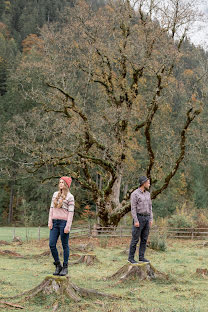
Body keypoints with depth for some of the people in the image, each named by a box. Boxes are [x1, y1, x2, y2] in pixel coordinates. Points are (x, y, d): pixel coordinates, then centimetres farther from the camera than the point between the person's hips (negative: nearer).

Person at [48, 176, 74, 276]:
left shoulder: (70, 197, -3)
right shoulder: (55, 194, 14)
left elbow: (71, 212, -7)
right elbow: (52, 208, 14)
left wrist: (68, 226, -13)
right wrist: (50, 221, 4)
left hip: (64, 222, -5)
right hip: (55, 222, 5)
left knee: (65, 245, 2)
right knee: (52, 244, 0)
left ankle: (65, 267, 11)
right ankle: (58, 266, 13)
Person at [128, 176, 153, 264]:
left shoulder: (147, 194, 11)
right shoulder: (134, 194, -11)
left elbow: (150, 207, 14)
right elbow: (133, 208, -14)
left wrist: (151, 219, 8)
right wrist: (136, 221, -18)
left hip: (146, 218, 7)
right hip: (138, 218, -7)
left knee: (144, 239, 6)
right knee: (135, 239, -5)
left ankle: (141, 257, 12)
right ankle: (131, 257, 3)